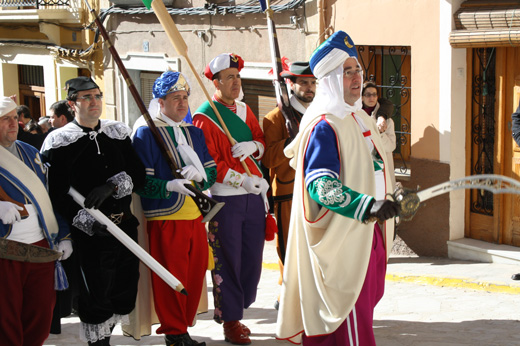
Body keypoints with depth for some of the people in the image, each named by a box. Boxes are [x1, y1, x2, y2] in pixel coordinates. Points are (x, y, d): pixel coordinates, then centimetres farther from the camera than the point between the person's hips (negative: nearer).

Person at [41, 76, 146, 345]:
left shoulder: (118, 134, 9)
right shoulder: (60, 142, -6)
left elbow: (139, 174, 3)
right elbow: (58, 194, -12)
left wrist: (113, 185, -16)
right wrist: (89, 223, -23)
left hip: (125, 223, 5)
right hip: (90, 232, -5)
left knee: (125, 289, 12)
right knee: (96, 292, -2)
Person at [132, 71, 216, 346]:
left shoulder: (195, 132, 14)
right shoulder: (145, 133, -5)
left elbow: (212, 171, 12)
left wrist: (199, 175, -10)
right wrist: (169, 186, -26)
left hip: (195, 217, 6)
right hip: (164, 218, -6)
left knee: (195, 276, 9)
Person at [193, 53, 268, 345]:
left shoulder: (244, 110, 13)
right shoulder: (204, 117, -8)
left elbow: (263, 142, 17)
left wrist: (252, 146, -7)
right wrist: (242, 179, -19)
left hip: (254, 195, 6)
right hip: (225, 198, -6)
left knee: (252, 258, 9)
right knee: (227, 260, 0)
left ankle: (234, 309, 25)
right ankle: (230, 321, 11)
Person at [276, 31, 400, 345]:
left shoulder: (360, 117, 12)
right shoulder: (325, 125, -17)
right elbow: (321, 185, -26)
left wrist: (383, 206, 27)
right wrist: (370, 205, -35)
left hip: (367, 230, 9)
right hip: (342, 235, -9)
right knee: (351, 315, -6)